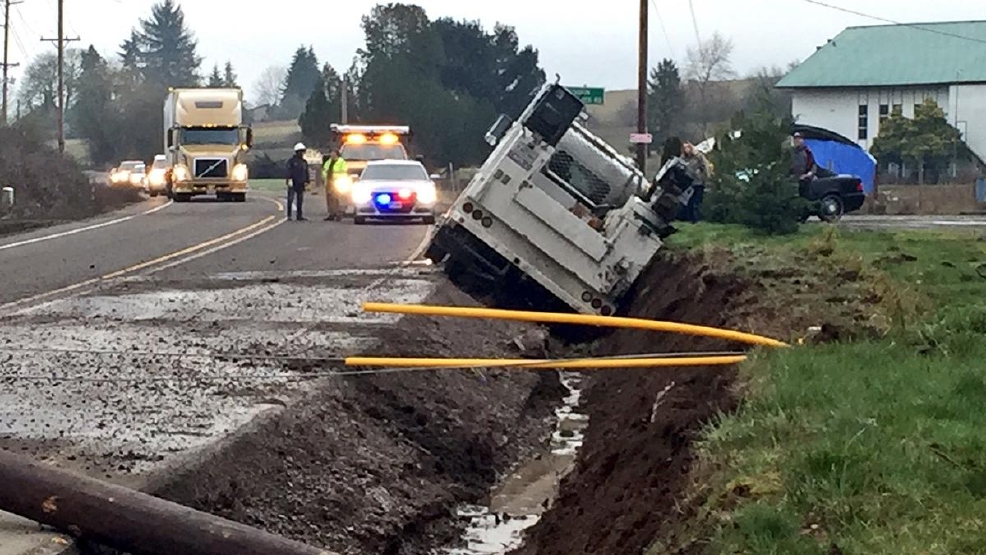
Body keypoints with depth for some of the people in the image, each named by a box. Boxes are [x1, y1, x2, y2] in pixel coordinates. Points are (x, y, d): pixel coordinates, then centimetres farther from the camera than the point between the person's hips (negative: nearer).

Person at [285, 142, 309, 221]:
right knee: (290, 199, -6)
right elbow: (289, 171, -10)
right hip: (293, 184, -5)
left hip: (301, 184, 5)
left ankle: (299, 215, 10)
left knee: (300, 200, 6)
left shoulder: (304, 162, 15)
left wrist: (307, 182, 10)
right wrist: (289, 179, -21)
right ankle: (289, 215, -3)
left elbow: (306, 173, 17)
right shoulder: (292, 161, -2)